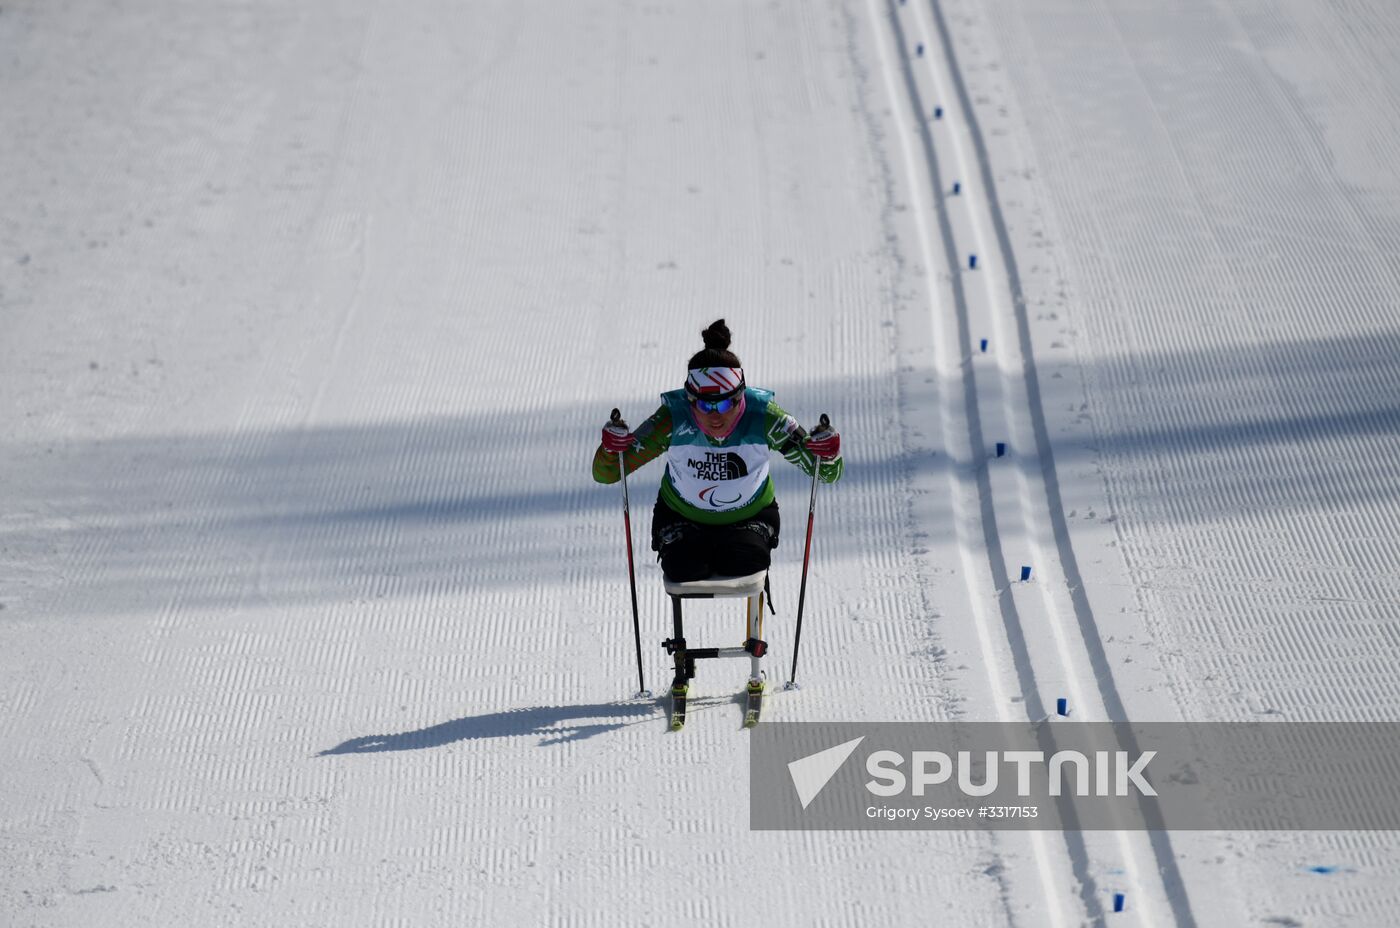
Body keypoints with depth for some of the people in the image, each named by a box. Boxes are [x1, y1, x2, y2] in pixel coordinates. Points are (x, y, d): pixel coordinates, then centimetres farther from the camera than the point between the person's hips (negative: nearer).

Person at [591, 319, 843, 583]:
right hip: (681, 516, 0)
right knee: (684, 568, -26)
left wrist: (828, 454, -43)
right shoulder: (673, 419, -27)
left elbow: (828, 473, -19)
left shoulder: (763, 417, -26)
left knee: (742, 564, -27)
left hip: (750, 515, 0)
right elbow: (605, 475, -23)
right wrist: (610, 449, -46)